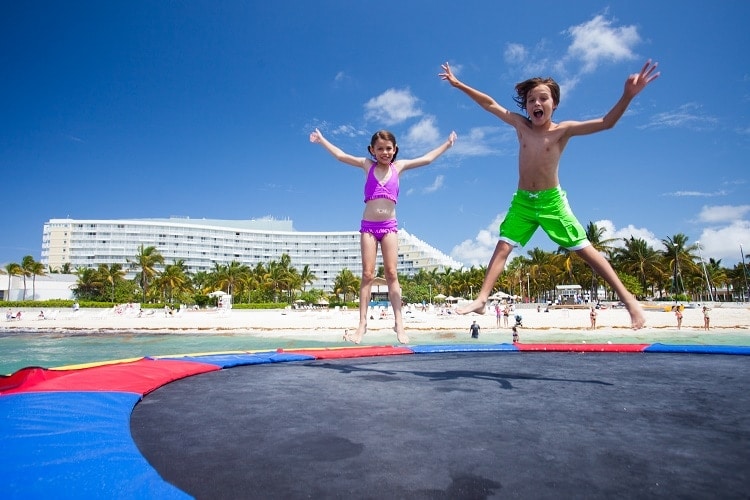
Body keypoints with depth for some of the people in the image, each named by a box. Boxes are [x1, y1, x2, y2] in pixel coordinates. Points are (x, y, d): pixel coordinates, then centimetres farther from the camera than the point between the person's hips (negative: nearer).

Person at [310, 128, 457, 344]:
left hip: (389, 225, 0)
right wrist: (322, 140, 18)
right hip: (368, 225, 0)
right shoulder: (368, 165, 8)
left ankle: (398, 323, -5)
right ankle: (362, 323, -3)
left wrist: (447, 144, 22)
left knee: (391, 273, -5)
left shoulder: (398, 166, 10)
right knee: (367, 274, -3)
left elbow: (427, 159, 17)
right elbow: (340, 156, 13)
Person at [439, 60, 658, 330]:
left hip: (552, 201, -3)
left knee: (585, 250, -1)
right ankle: (480, 300, -6)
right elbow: (490, 104, 4)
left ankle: (627, 298, 9)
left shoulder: (562, 130, -8)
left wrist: (627, 95, -33)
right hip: (522, 201, 3)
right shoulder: (521, 125, 1)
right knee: (502, 247, -7)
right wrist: (458, 84, 5)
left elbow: (606, 123, -18)